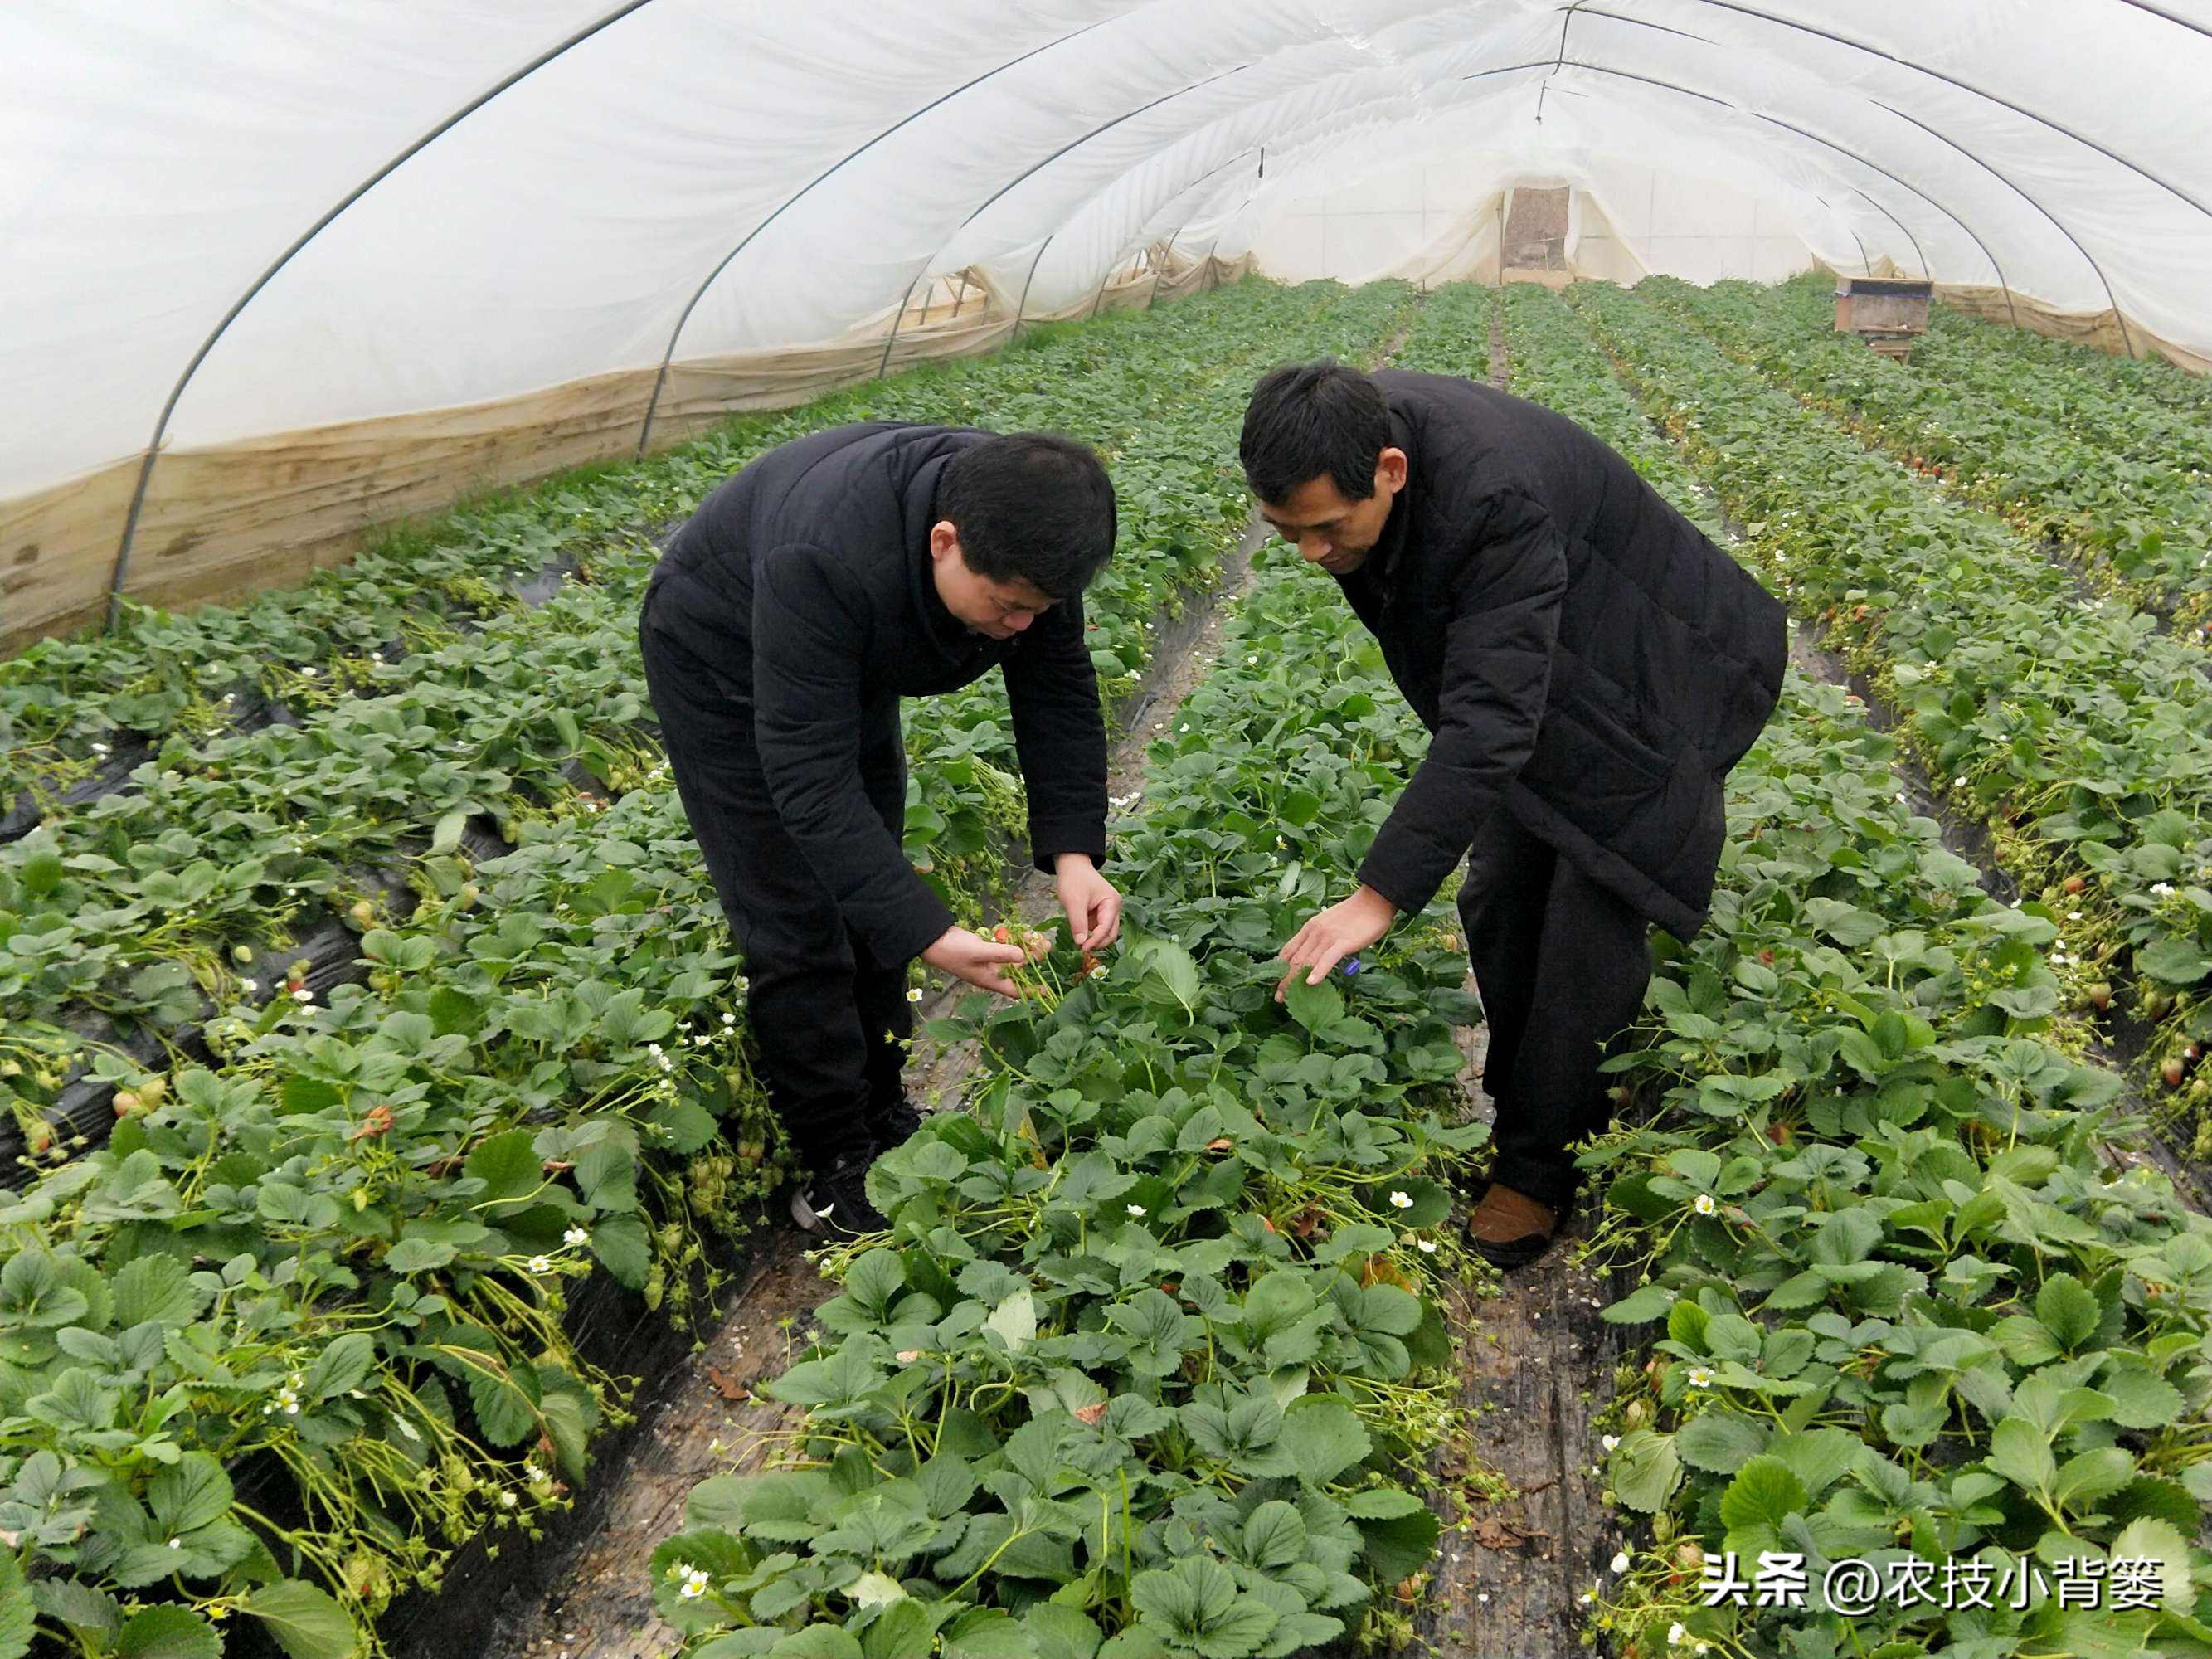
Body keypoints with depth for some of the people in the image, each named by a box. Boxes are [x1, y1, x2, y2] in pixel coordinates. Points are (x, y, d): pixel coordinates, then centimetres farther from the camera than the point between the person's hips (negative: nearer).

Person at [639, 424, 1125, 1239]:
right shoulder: (825, 563, -44)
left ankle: (880, 1114, 26)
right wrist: (929, 933, -46)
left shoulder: (1025, 540, -24)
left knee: (872, 891, 11)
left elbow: (1060, 695, -16)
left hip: (852, 664, 7)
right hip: (721, 660, -6)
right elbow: (811, 781, -42)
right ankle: (837, 1171, 7)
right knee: (799, 928, -7)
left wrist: (1073, 853, -28)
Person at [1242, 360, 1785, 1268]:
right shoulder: (1347, 430, -15)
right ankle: (1519, 1117, 27)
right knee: (1498, 904, 10)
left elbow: (1489, 722, -44)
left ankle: (1544, 1166, 10)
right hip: (1543, 682, 8)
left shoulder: (1495, 500, -41)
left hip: (1648, 687, -8)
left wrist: (1380, 895, -47)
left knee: (1590, 931, -7)